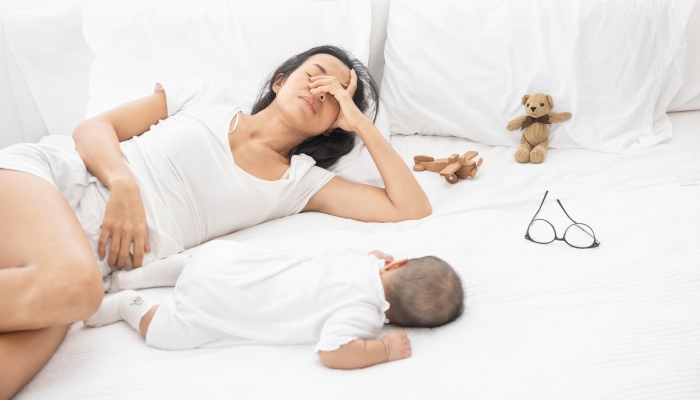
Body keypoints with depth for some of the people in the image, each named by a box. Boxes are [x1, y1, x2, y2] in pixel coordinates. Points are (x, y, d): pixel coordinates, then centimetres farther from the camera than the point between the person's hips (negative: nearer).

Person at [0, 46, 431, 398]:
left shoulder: (302, 182, 13)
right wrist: (123, 182, -10)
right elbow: (92, 127, 11)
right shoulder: (209, 97, 14)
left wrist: (361, 122, 8)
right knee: (70, 283, -39)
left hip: (93, 256, 1)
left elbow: (413, 208, 7)